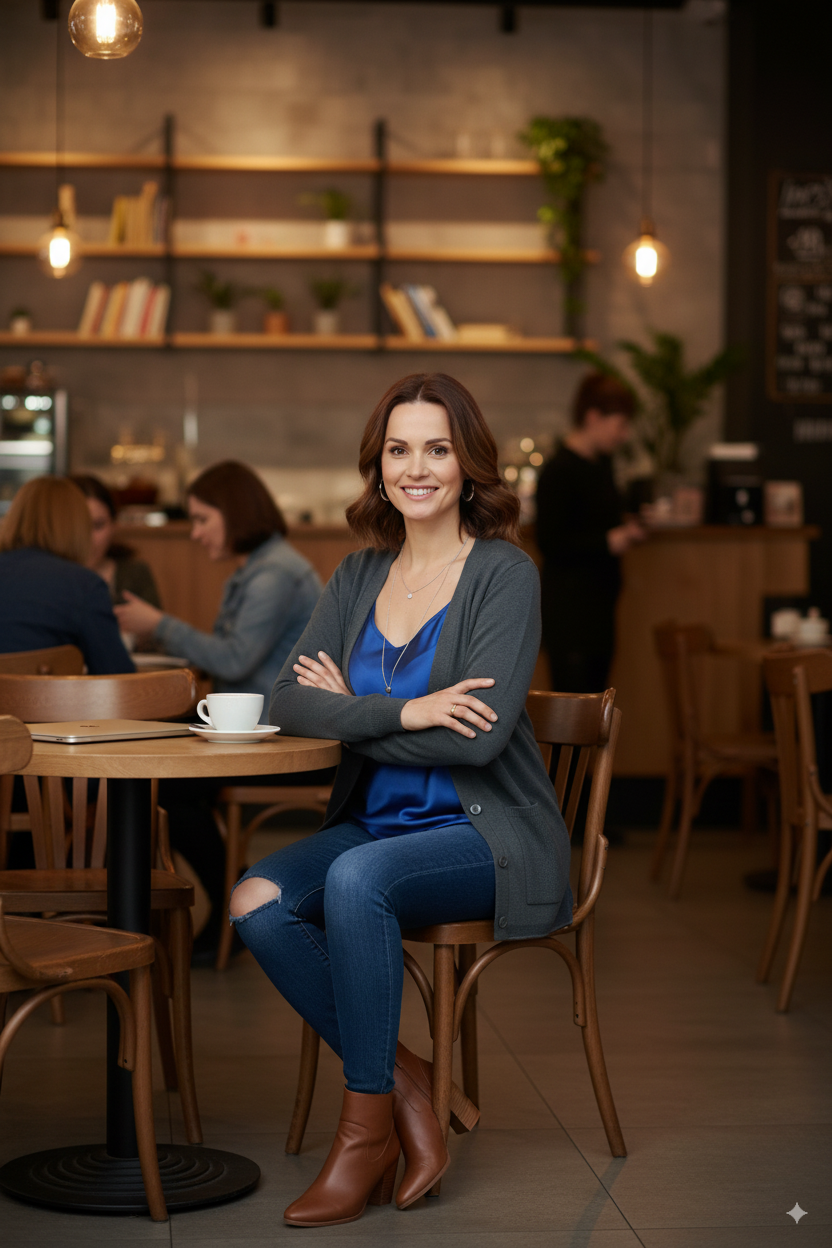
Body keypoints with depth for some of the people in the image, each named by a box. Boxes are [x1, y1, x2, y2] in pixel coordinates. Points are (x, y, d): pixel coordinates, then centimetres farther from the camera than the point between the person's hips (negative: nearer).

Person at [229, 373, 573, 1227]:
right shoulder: (359, 576, 10)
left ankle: (367, 1125, -18)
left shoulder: (503, 574, -7)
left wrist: (354, 711, -7)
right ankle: (406, 1083, -8)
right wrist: (402, 712, -17)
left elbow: (477, 734, -18)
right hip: (376, 823, 6)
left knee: (357, 880, -34)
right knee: (256, 901, -22)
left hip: (487, 835, -6)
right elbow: (288, 700, -1)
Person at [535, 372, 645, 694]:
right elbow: (550, 543, -19)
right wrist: (607, 542, -22)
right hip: (568, 608, -9)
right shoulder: (559, 472, -16)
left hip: (599, 602, 9)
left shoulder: (601, 463, 12)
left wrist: (623, 531, 8)